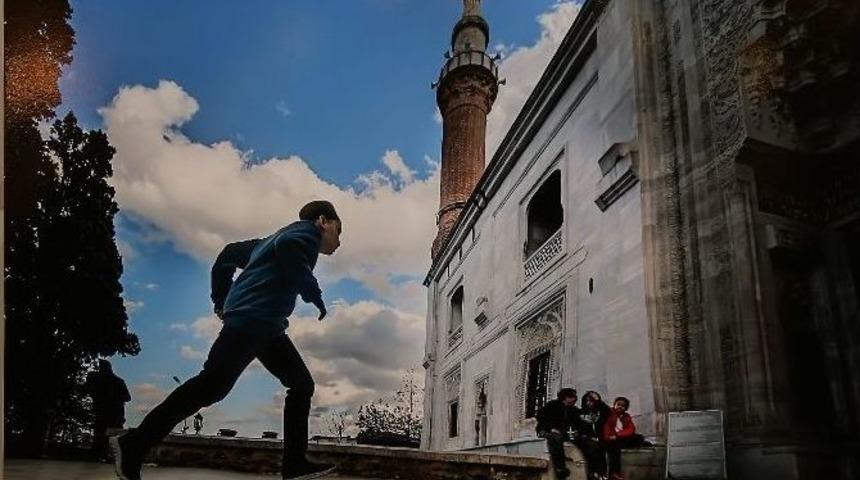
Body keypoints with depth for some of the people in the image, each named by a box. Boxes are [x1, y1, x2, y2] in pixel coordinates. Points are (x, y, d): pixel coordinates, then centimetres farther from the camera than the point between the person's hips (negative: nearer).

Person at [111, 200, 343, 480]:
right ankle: (134, 445, -4)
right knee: (211, 386, -12)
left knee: (302, 384, 10)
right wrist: (315, 295, -16)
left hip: (266, 327, 10)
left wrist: (221, 299, 26)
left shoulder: (274, 238, 28)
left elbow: (229, 255, 29)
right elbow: (287, 247, -25)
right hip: (251, 320, -10)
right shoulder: (308, 231, 1)